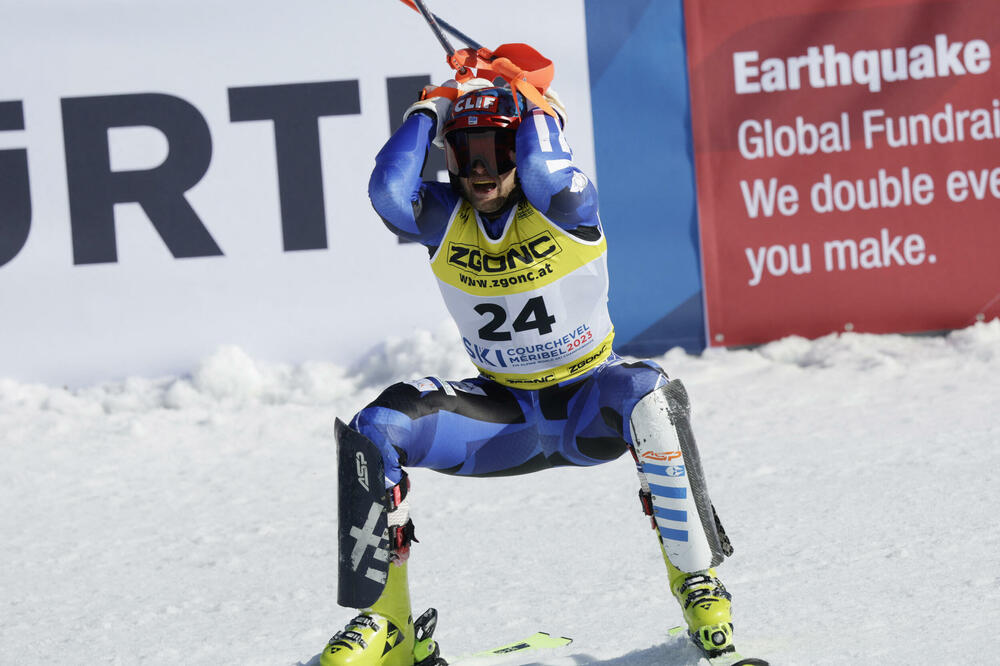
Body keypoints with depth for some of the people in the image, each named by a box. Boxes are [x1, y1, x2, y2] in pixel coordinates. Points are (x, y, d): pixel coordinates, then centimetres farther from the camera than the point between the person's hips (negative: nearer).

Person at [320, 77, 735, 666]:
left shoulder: (566, 207, -16)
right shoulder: (443, 220, -7)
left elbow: (545, 175, -40)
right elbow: (388, 190, -28)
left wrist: (541, 113, -20)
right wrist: (428, 113, -14)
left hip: (589, 404, -3)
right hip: (503, 413, 3)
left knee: (648, 397, -38)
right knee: (374, 431, -19)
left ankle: (697, 582, -23)